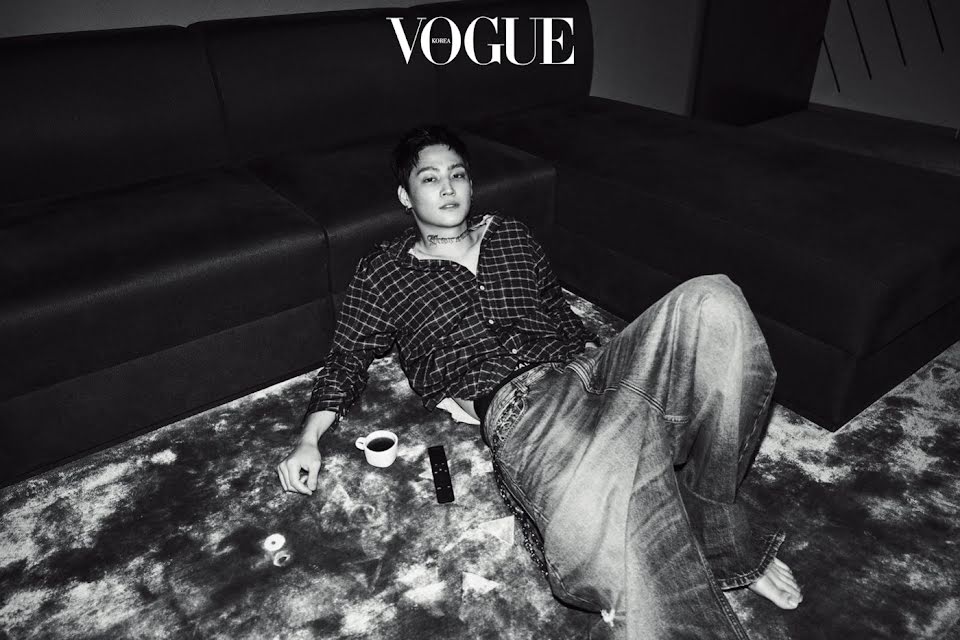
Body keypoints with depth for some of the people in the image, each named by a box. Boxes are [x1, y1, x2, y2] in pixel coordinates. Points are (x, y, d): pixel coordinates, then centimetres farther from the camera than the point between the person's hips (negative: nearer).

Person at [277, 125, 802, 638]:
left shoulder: (511, 235, 26)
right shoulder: (383, 272, 16)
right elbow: (346, 361, 18)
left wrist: (599, 363, 14)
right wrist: (309, 439, 5)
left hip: (582, 366, 6)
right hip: (515, 403, -5)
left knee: (711, 301, -25)